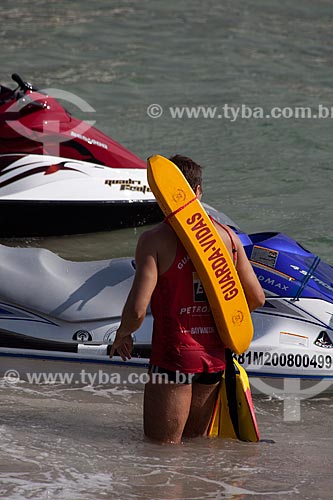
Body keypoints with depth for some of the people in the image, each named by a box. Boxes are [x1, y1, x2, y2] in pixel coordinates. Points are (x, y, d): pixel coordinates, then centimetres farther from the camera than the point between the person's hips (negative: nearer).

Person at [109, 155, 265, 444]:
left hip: (174, 357, -5)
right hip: (215, 356, 5)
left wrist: (123, 334, 3)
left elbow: (137, 310, -18)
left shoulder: (155, 240, -12)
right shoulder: (228, 237, 4)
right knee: (197, 443, 19)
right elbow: (257, 298, 10)